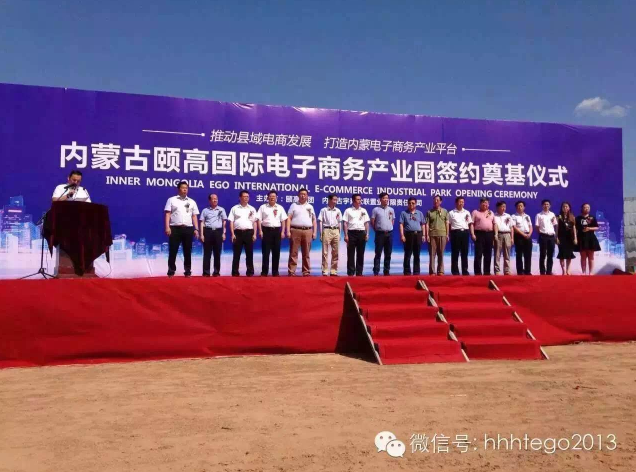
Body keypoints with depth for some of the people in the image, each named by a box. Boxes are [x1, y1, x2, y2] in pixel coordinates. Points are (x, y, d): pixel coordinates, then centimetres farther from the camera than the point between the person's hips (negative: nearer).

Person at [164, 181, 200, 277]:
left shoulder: (192, 202, 15)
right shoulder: (171, 200, 6)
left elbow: (194, 216, 13)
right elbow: (167, 214, 0)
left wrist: (196, 229, 4)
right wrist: (167, 227, -10)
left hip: (188, 229, 2)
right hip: (175, 228, -2)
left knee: (187, 252, 5)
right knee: (173, 251, -1)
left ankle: (188, 271, 11)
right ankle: (171, 271, 6)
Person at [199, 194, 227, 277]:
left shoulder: (221, 209, 11)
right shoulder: (205, 210, 9)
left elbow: (224, 222, 10)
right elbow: (202, 223, 5)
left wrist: (223, 233, 2)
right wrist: (202, 234, -3)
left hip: (218, 232, 1)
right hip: (208, 231, -1)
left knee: (217, 253, 3)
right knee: (207, 253, 0)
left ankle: (216, 272, 9)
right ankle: (206, 272, 2)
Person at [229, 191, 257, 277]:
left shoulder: (252, 209, 10)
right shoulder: (234, 208, 7)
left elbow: (254, 222, 8)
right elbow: (231, 222, 3)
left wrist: (254, 234, 0)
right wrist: (232, 234, -5)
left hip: (249, 232, 1)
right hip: (238, 232, -1)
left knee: (249, 253, 3)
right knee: (236, 254, 1)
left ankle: (250, 272, 9)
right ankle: (235, 272, 5)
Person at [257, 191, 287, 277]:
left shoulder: (280, 208, 10)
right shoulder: (263, 207, 4)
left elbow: (283, 220, 8)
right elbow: (259, 220, 1)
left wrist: (283, 232, 0)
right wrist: (260, 231, -7)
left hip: (277, 230, 2)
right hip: (266, 230, -2)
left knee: (276, 252, 3)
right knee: (266, 251, -2)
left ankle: (275, 271, 10)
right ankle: (264, 271, 2)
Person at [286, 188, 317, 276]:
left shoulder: (310, 206, 17)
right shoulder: (294, 205, 9)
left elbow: (314, 220, 16)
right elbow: (289, 218, 2)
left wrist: (314, 232, 6)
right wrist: (288, 231, -9)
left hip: (307, 231, 2)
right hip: (295, 230, -2)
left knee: (306, 253, 5)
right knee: (293, 253, -3)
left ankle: (306, 272, 8)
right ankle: (291, 271, -2)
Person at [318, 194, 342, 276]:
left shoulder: (338, 211, 12)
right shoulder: (324, 210, 2)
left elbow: (339, 223, 15)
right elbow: (320, 222, 1)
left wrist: (339, 234, 9)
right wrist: (321, 234, -5)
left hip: (335, 231, 4)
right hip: (327, 231, -4)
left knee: (335, 252, 4)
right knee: (325, 252, -3)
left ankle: (333, 271, 10)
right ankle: (325, 271, 0)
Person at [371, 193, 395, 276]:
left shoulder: (391, 210, 9)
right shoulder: (376, 210, -3)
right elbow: (372, 222, 0)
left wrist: (389, 228, 12)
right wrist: (377, 230, 4)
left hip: (389, 233, 4)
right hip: (380, 233, -4)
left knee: (388, 254, 6)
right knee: (378, 254, -3)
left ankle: (386, 271, 12)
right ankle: (376, 272, -2)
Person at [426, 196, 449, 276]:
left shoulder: (445, 211, 11)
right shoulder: (429, 212, 8)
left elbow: (447, 223, 9)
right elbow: (427, 224, 4)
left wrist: (447, 234, 2)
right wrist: (427, 235, -5)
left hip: (442, 234, 1)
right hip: (432, 235, -1)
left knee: (441, 254, 3)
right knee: (432, 254, -1)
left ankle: (440, 271, 9)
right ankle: (432, 271, 1)